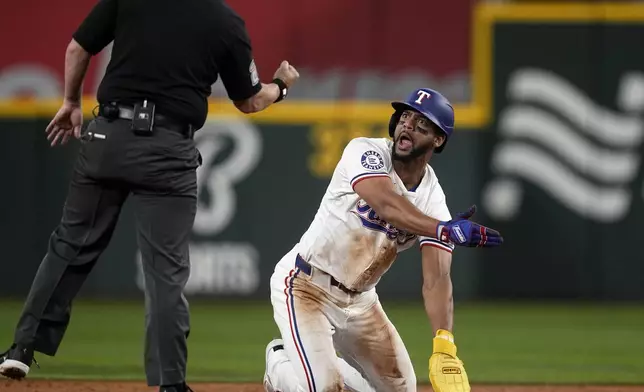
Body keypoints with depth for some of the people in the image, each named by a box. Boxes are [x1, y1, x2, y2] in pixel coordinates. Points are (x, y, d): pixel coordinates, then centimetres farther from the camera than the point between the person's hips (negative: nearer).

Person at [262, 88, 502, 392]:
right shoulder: (365, 152, -19)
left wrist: (444, 347, -31)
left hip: (359, 299, 6)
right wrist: (444, 230, -55)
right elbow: (386, 206, -39)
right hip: (306, 287, -6)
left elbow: (436, 279, -16)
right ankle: (280, 364, 13)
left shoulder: (432, 200, -7)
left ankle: (322, 366, 30)